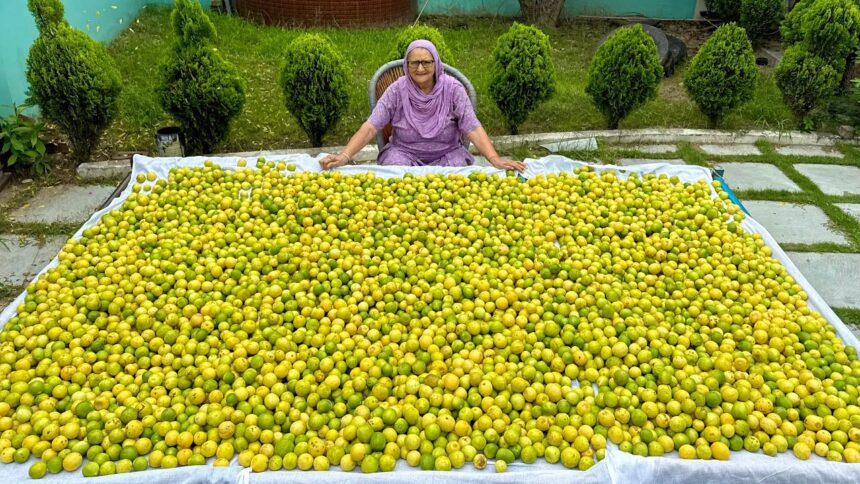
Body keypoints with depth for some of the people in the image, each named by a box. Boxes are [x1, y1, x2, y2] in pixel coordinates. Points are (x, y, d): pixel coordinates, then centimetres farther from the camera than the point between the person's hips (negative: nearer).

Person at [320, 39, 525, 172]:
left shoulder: (452, 88, -11)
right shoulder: (397, 90, -9)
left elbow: (473, 128, -16)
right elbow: (370, 127, -15)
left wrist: (495, 159, -33)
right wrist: (345, 156, -30)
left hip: (447, 154, 0)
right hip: (404, 153, 0)